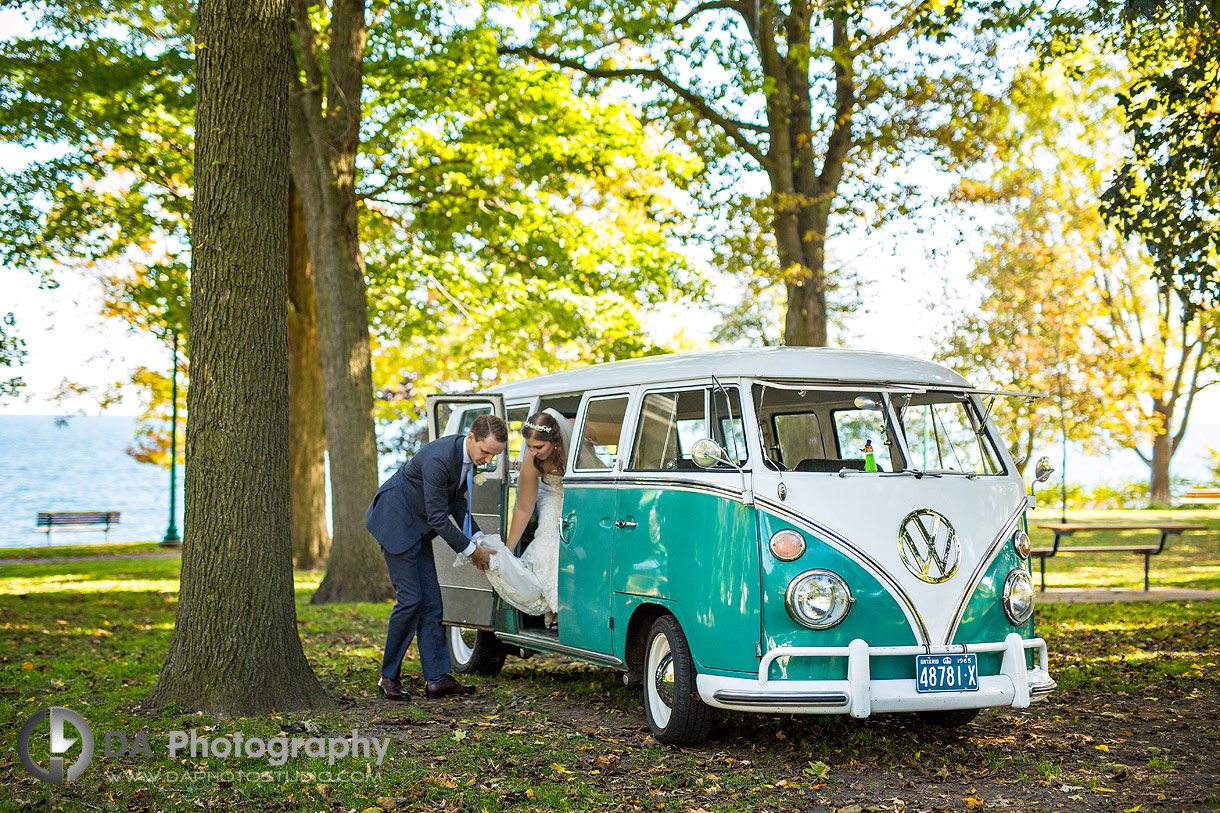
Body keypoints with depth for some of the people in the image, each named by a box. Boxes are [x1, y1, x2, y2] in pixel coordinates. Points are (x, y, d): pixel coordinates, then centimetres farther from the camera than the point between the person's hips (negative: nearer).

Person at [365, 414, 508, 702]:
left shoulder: (469, 456, -4)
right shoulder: (439, 459, -32)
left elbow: (456, 501, 10)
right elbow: (438, 519, -26)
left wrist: (477, 538, 0)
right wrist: (472, 550, -18)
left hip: (418, 527, 9)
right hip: (394, 521, -9)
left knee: (430, 601, 3)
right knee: (410, 599, -11)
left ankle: (437, 678, 3)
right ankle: (389, 677, 1)